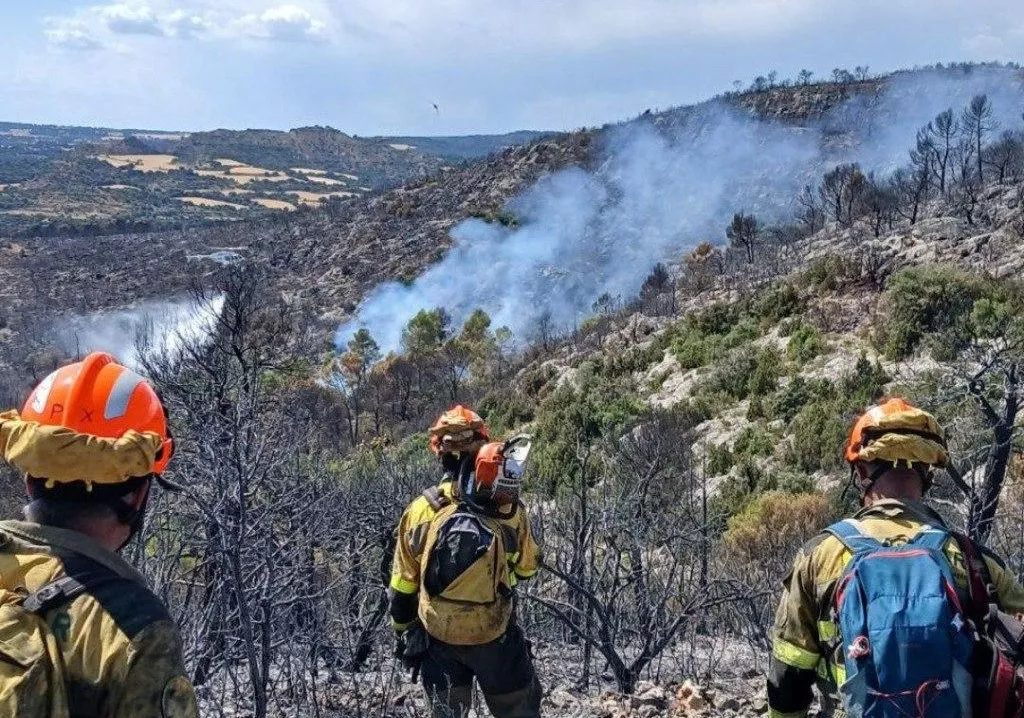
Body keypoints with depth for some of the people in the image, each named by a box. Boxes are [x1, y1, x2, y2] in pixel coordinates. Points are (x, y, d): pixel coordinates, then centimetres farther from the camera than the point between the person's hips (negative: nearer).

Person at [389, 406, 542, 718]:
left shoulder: (420, 511, -12)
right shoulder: (510, 510, -15)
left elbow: (403, 585, -3)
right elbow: (527, 568, 1)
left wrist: (403, 631, 11)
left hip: (438, 638, 1)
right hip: (495, 637, -1)